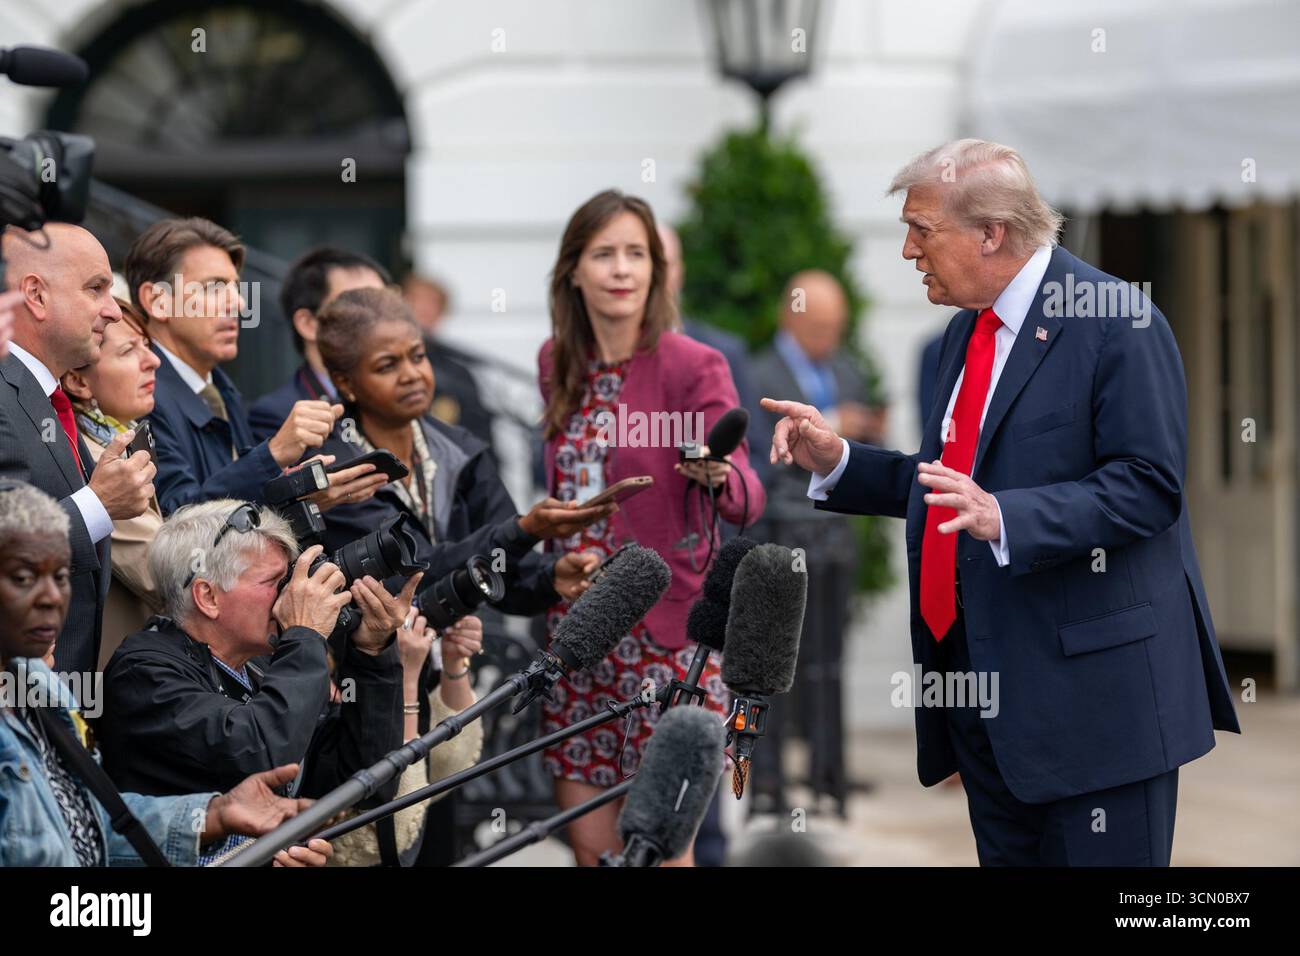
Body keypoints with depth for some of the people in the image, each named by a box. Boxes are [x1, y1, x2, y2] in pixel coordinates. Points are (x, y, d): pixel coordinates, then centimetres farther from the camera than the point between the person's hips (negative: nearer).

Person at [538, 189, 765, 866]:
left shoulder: (693, 366, -10)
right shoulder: (558, 363, 7)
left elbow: (747, 500, -17)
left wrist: (718, 475, -38)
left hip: (664, 629, -5)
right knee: (590, 845, 7)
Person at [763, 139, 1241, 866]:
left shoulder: (1117, 324, -12)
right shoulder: (967, 331, 16)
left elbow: (1148, 486, -18)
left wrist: (1002, 517, -28)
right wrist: (837, 462, 10)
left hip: (1093, 689, -8)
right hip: (980, 686, 9)